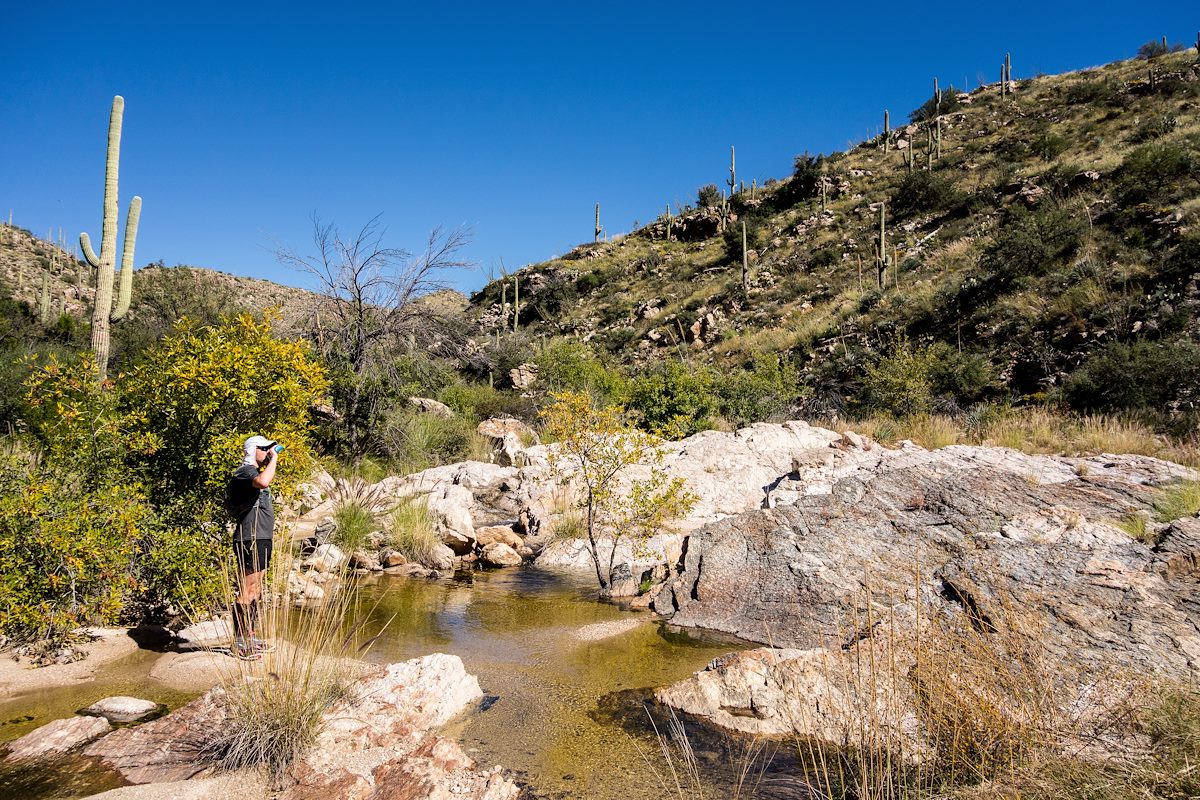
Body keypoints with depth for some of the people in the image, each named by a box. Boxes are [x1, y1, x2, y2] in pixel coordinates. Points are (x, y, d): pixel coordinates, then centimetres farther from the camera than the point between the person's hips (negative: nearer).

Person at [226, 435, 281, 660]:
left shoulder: (253, 471, 20)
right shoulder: (245, 470, -13)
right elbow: (263, 482, -36)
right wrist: (274, 458, -24)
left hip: (260, 539, 11)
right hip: (250, 540, -11)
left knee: (254, 591, 15)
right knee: (246, 591, -7)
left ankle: (252, 637, 23)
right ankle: (240, 643, -2)